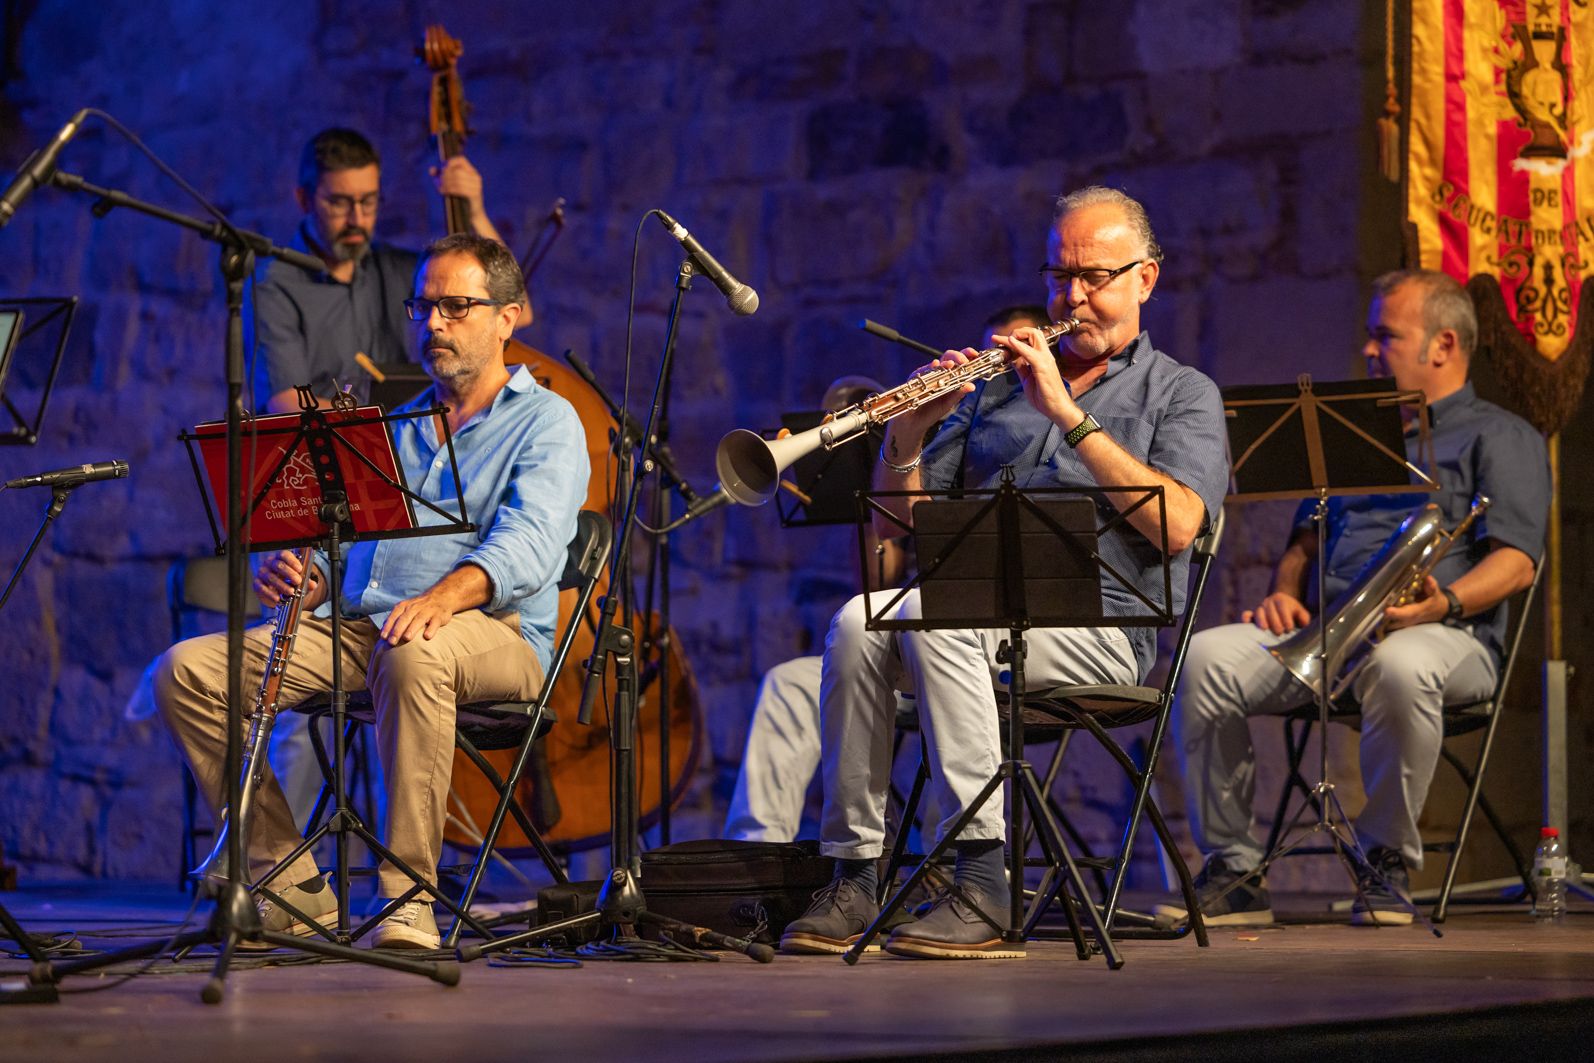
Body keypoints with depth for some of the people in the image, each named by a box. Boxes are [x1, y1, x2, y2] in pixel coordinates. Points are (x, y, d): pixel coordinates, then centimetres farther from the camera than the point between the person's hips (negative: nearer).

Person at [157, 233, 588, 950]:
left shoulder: (544, 422, 5)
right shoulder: (394, 427, 27)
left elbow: (529, 541, -14)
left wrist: (448, 594, -35)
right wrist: (306, 579, -3)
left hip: (492, 634, -6)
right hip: (355, 628, 7)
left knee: (413, 655, -43)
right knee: (186, 670, -13)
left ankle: (408, 898, -36)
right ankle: (291, 888, -13)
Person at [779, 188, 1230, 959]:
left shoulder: (1181, 394, 12)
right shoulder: (1000, 385, 25)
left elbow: (1176, 525, -9)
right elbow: (902, 524, 18)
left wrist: (1068, 414, -12)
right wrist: (907, 436, -3)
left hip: (1095, 619, -4)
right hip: (976, 609, 4)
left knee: (933, 616, -33)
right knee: (857, 625, -27)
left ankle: (985, 881, -36)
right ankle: (852, 879, -24)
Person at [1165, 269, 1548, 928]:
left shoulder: (1500, 436, 12)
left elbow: (1515, 561, -2)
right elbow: (1306, 538, 30)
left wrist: (1446, 602, -22)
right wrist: (1285, 593, 6)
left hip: (1442, 633, -5)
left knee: (1400, 668, -43)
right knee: (1206, 658, -24)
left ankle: (1387, 862, -23)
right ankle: (1232, 869, -21)